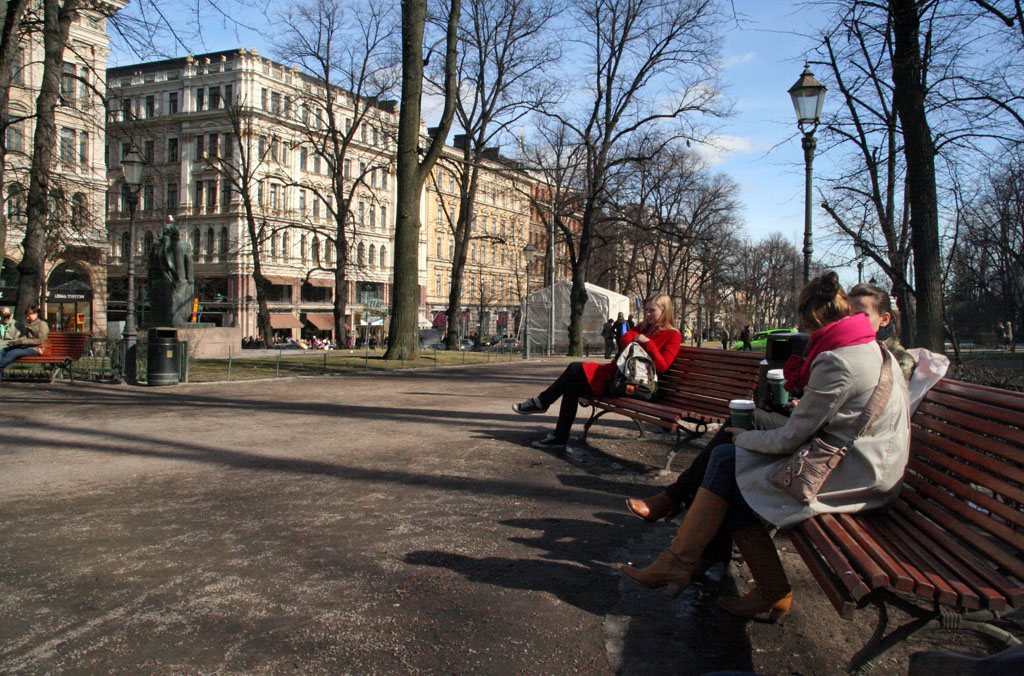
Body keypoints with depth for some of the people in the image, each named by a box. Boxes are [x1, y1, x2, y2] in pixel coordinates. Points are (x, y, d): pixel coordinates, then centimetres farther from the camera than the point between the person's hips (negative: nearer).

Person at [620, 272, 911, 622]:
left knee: (726, 463, -11)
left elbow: (790, 439, -16)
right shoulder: (874, 348, 11)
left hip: (854, 476, -9)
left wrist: (746, 438, 1)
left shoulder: (836, 362, -21)